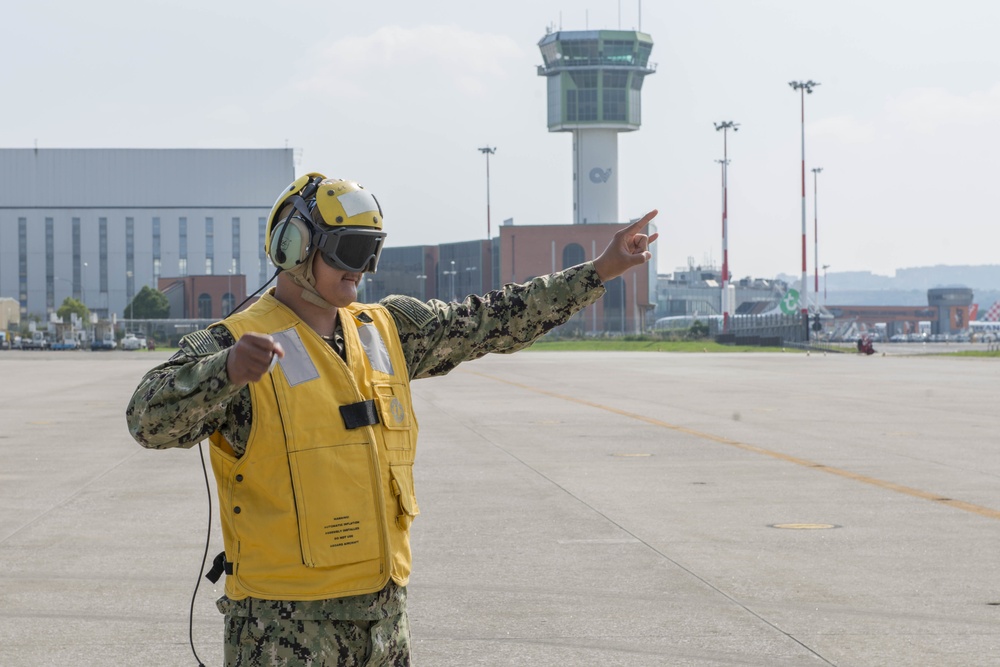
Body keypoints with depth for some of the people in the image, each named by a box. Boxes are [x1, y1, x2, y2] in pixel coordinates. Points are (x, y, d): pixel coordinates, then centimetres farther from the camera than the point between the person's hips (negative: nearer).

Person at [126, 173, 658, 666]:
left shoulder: (387, 330, 10)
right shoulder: (233, 346, -11)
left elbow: (492, 320, 17)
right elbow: (151, 421, -25)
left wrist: (600, 270, 15)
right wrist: (229, 371, -44)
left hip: (383, 605, 6)